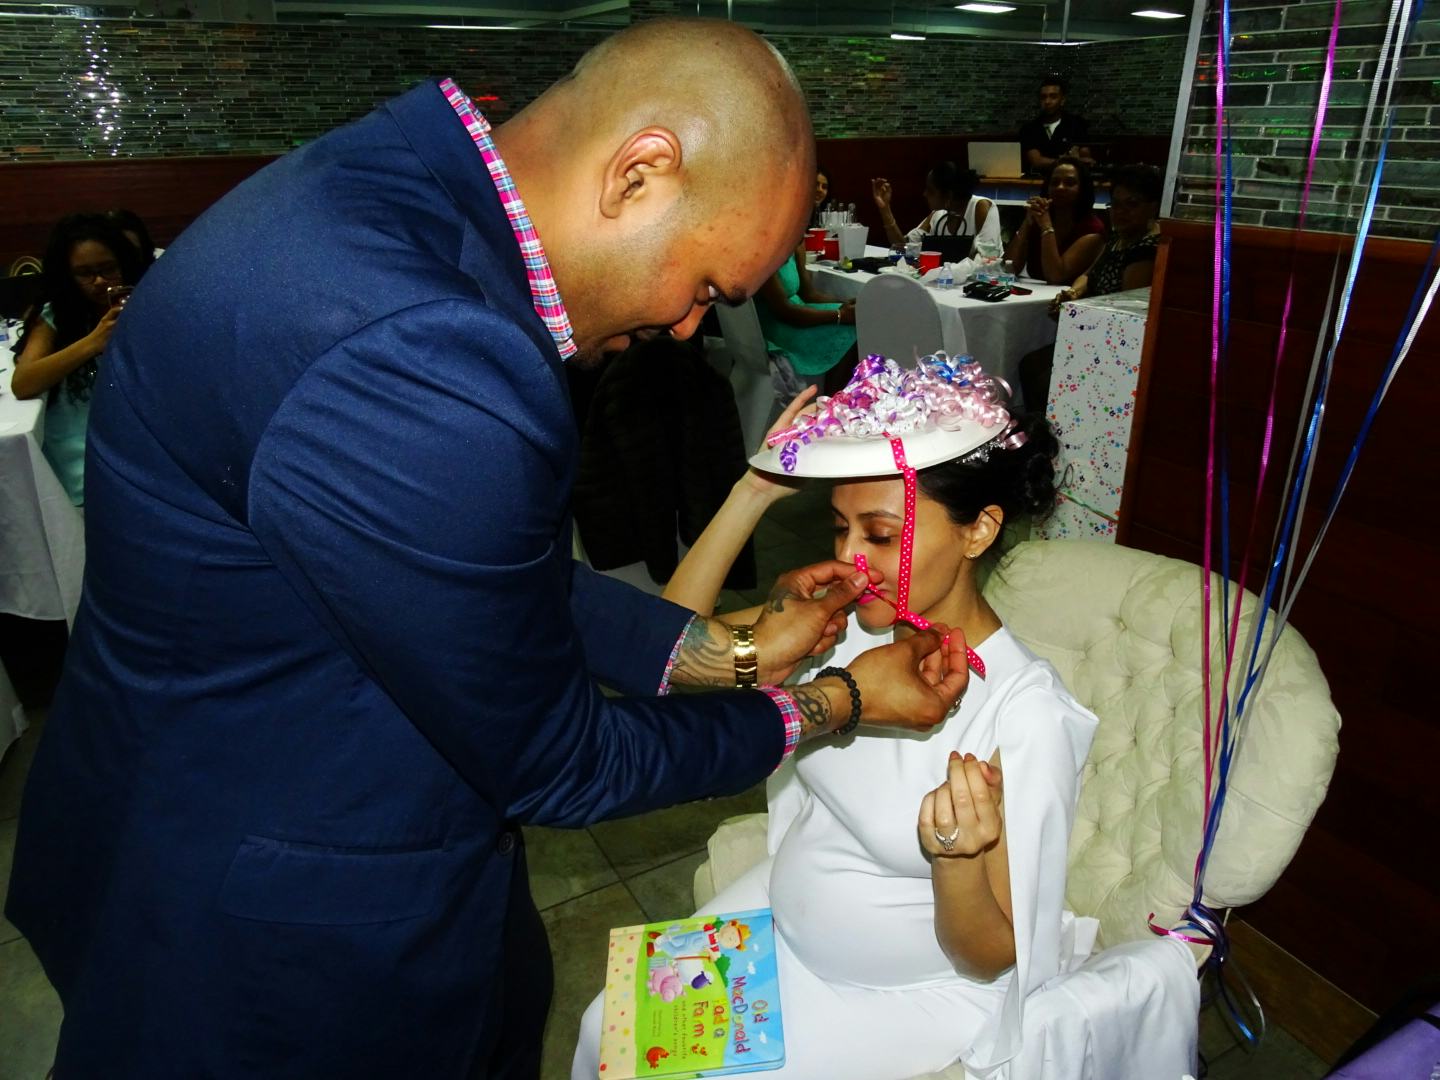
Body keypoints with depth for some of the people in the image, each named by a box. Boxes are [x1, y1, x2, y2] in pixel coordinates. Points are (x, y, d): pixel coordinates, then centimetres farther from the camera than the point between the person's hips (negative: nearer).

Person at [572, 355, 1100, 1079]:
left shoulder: (1027, 714, -29)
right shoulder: (852, 623, -13)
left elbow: (991, 957, -19)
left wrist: (958, 859, -42)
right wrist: (756, 491, -20)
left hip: (905, 995, -5)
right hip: (781, 919, 5)